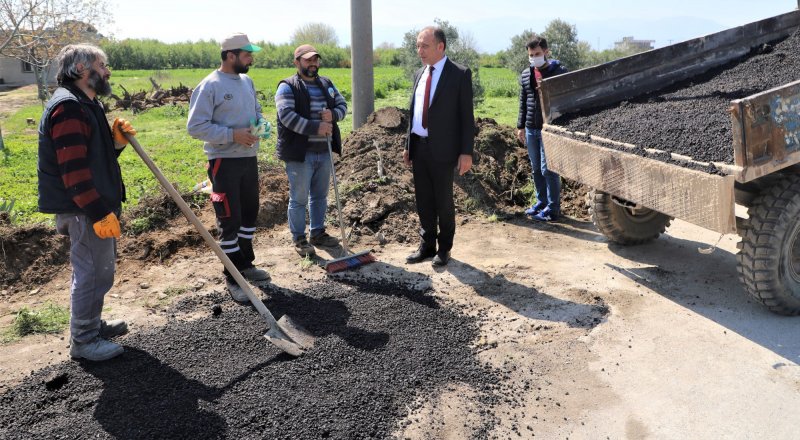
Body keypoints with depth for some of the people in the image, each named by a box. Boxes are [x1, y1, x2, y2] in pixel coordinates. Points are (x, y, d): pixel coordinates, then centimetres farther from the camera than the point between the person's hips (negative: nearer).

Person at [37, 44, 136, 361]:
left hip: (96, 204, 11)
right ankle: (83, 341, 13)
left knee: (98, 268, 21)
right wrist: (99, 213, -25)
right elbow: (75, 171, -25)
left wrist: (116, 140, 3)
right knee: (93, 271, -1)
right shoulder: (68, 107, -18)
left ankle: (92, 324, 37)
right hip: (85, 209, -11)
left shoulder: (85, 104, 16)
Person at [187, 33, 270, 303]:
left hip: (249, 157, 8)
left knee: (250, 212, 17)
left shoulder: (247, 81, 9)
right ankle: (233, 278, 9)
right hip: (224, 161, -8)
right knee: (229, 220, -2)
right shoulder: (209, 86, -14)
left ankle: (246, 264, 34)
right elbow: (195, 127, -18)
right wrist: (233, 135, -23)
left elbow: (256, 111, 20)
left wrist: (260, 125, -3)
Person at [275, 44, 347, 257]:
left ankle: (318, 232, 30)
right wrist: (316, 127, -27)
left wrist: (333, 115, -11)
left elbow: (342, 105, 13)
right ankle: (299, 239, 14)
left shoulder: (326, 84, 13)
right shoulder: (287, 87, -8)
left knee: (320, 195, 16)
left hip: (324, 151, 6)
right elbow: (287, 116, -20)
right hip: (300, 153, -6)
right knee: (299, 198, 1)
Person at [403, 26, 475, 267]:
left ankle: (444, 248, 21)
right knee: (423, 200, 13)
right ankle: (427, 245, 27)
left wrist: (466, 152, -13)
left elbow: (466, 115, -8)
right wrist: (408, 146, 14)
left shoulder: (460, 74, -6)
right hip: (418, 147, 6)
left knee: (443, 201, 5)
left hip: (442, 148, -6)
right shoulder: (419, 74, 13)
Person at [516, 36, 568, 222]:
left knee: (548, 169, -5)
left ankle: (553, 208, 5)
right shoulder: (526, 74, 10)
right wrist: (521, 126, 15)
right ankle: (541, 201, 28)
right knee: (536, 169, 13)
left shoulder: (559, 72, -6)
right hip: (531, 129, 6)